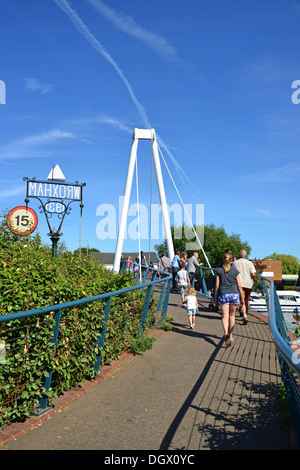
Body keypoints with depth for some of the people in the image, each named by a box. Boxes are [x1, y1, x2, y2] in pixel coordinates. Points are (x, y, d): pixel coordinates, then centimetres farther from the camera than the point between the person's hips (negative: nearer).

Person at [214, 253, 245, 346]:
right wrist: (242, 298, 10)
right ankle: (231, 336, 26)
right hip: (234, 294, 1)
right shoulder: (235, 271, 5)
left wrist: (216, 299, 7)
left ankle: (226, 333, -27)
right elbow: (239, 286, 3)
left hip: (223, 294, -1)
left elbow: (217, 286, 1)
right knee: (232, 315, 17)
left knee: (225, 316, -2)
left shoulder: (219, 271, 3)